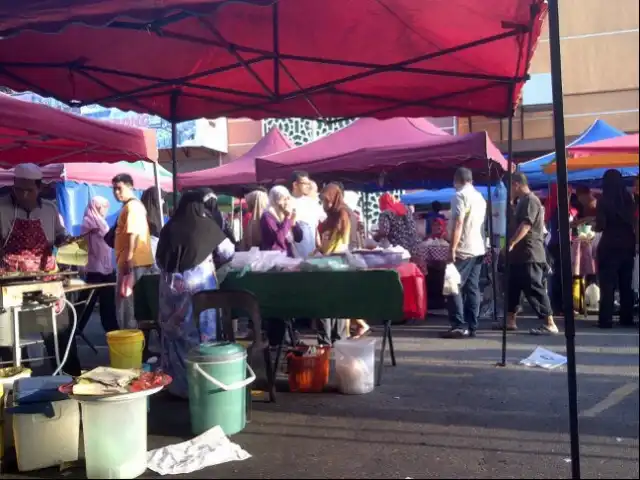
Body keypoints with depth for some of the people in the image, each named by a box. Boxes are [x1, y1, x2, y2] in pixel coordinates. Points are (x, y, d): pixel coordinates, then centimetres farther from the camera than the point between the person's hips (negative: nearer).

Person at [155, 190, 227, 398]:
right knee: (200, 330, 5)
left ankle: (176, 384, 19)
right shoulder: (205, 225, -4)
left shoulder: (169, 227, 3)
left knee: (174, 329, 11)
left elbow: (159, 259, 9)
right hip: (198, 283, -3)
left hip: (172, 284, 3)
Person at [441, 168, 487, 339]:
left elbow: (458, 223, -19)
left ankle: (459, 326, -7)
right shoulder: (480, 197, 16)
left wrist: (452, 249, -20)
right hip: (478, 249, 8)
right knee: (472, 288, 9)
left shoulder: (460, 196, -10)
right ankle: (471, 326, 9)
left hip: (464, 250, -8)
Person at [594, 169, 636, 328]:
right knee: (626, 284, 12)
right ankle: (627, 318, 14)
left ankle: (606, 320, -5)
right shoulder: (629, 198, 6)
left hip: (610, 246, -5)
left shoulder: (604, 200, -8)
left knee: (607, 284, -3)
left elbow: (601, 226, -12)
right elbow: (633, 221, 10)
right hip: (628, 244, 5)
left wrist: (594, 227, 7)